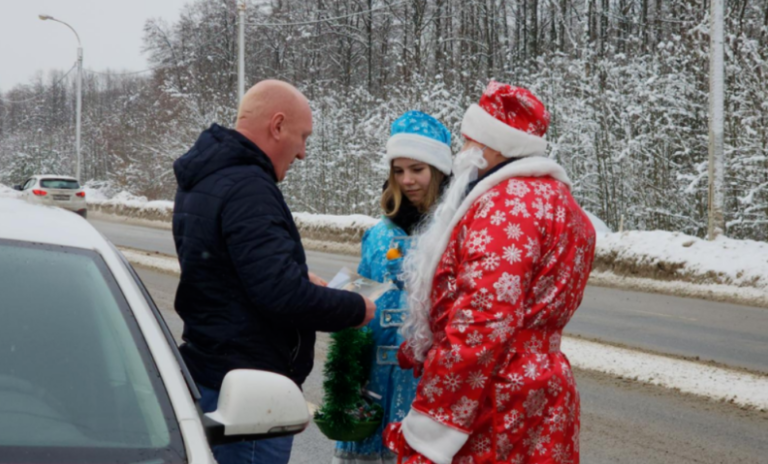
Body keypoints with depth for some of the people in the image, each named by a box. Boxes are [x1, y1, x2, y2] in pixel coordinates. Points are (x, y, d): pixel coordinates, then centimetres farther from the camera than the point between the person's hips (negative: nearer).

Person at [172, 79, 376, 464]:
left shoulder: (202, 180, 12)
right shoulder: (247, 188, -21)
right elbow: (283, 295, -28)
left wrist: (301, 279, 13)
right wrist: (356, 309, -13)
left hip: (207, 372, 11)